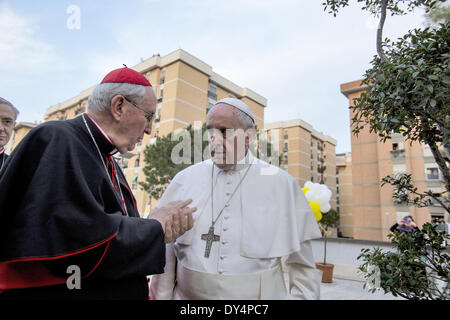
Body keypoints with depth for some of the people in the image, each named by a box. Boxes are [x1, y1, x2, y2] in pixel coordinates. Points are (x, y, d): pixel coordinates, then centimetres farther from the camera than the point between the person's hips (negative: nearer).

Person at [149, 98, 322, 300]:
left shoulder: (281, 183, -8)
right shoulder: (185, 179, -4)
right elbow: (166, 248, 0)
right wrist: (162, 296, -1)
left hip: (260, 294, -1)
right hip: (187, 294, 2)